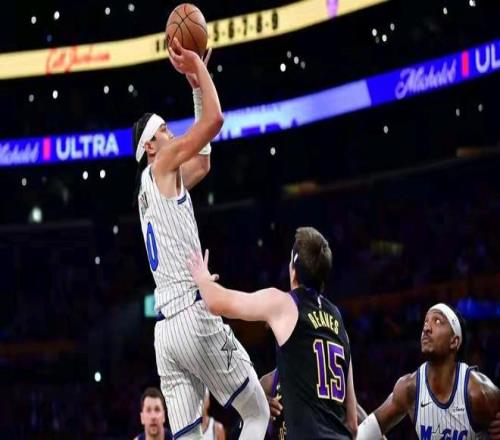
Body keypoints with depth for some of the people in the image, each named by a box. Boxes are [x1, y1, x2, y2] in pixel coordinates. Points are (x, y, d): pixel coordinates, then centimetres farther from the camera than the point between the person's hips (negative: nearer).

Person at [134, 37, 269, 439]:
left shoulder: (153, 186, 25)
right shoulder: (161, 166, 1)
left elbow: (203, 163, 36)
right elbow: (215, 119, -7)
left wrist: (196, 85, 34)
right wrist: (198, 66, 7)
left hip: (165, 328, 8)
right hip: (194, 315, -8)